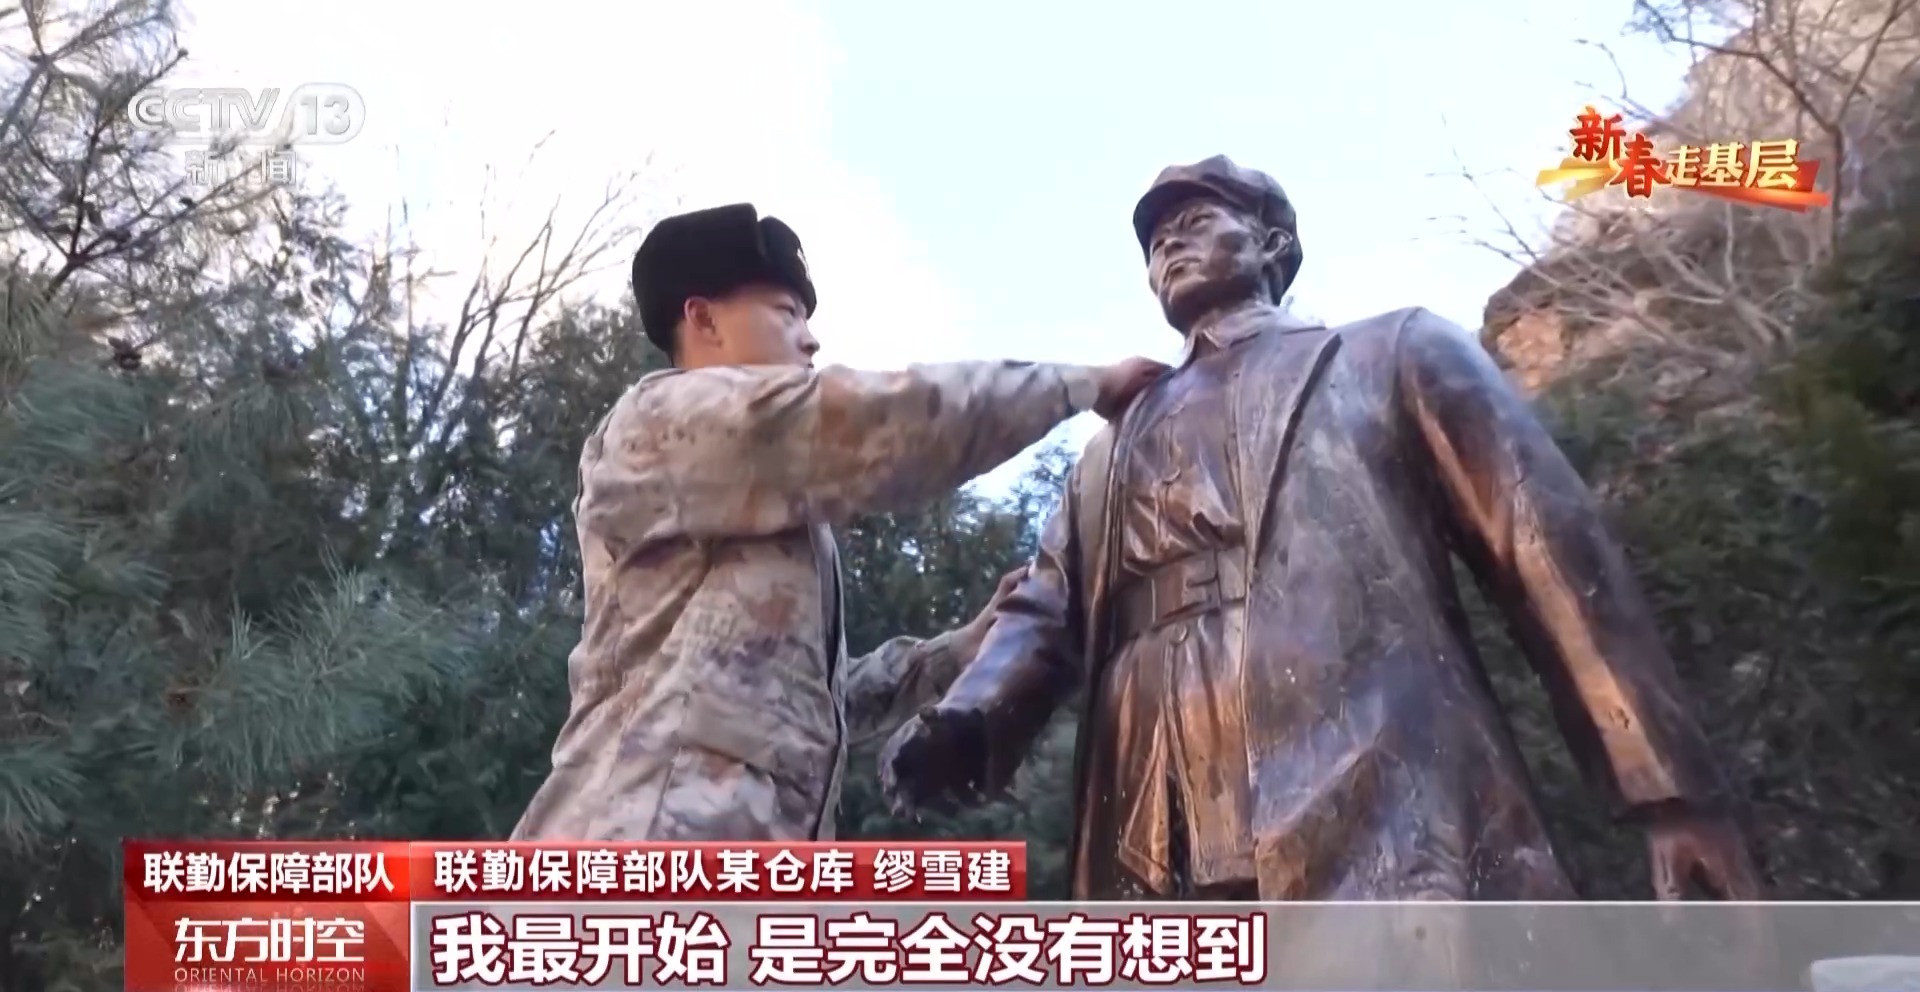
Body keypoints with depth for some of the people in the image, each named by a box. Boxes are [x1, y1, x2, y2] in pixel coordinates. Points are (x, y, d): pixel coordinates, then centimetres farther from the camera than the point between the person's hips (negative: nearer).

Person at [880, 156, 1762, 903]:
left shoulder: (1394, 356, 20)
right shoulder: (1116, 448, 31)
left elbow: (1551, 553, 10)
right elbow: (1047, 612, 19)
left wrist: (1672, 792, -1)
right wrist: (964, 725, -5)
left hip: (1384, 836, -3)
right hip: (1167, 869, 4)